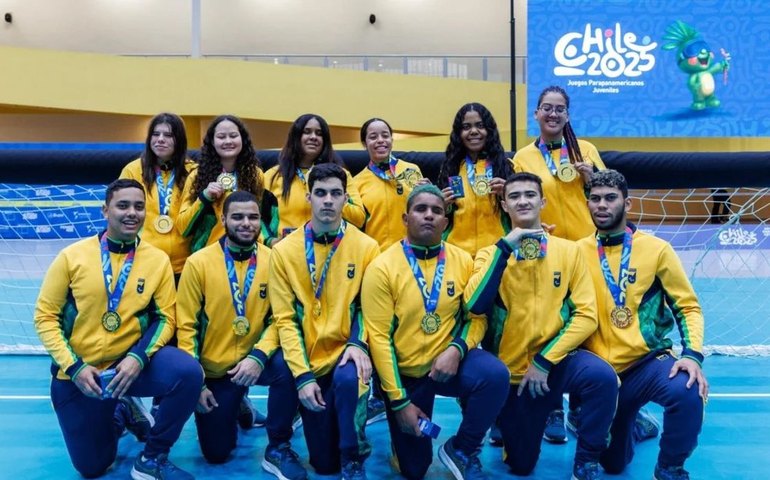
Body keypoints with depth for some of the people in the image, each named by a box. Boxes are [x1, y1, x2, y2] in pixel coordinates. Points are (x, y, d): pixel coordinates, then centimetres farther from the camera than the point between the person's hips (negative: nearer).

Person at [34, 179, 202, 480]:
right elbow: (45, 316, -3)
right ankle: (120, 415, 38)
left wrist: (138, 358, -20)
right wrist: (74, 367, -15)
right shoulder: (72, 256, -6)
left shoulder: (158, 260, -5)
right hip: (78, 372, 0)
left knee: (188, 372, -30)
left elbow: (165, 317, -3)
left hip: (129, 362, 0)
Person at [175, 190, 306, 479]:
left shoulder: (273, 260, -7)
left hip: (254, 360, 0)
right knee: (216, 454, 2)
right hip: (214, 369, 0)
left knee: (287, 366, -33)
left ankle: (277, 449, -10)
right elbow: (187, 326, -8)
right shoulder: (198, 263, -10)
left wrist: (259, 357, -25)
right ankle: (231, 408, 37)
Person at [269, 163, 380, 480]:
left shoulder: (366, 247, -4)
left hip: (346, 353, -1)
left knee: (348, 379, -38)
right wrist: (302, 375, -14)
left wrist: (358, 344, -21)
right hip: (310, 361, 1)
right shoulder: (284, 251, -4)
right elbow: (285, 318, -6)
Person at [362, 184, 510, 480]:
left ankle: (462, 450, -5)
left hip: (448, 360, 2)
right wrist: (399, 401, -15)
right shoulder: (382, 267, -13)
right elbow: (379, 337, -14)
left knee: (496, 375, -30)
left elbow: (477, 317, 0)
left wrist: (457, 349, -22)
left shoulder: (462, 261, -4)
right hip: (405, 372, -2)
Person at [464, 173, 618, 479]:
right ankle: (507, 424, 40)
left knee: (602, 376, -33)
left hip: (557, 359, 0)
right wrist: (505, 247, -21)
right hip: (512, 369, 0)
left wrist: (544, 360, -15)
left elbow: (586, 315, -7)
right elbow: (475, 306, -20)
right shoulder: (492, 253, -1)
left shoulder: (569, 250, -1)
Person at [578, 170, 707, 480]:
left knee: (688, 392, -36)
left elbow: (687, 307, 0)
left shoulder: (656, 248, -3)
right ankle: (633, 422, 45)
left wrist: (692, 355, -16)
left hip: (649, 361, -1)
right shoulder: (578, 251, 1)